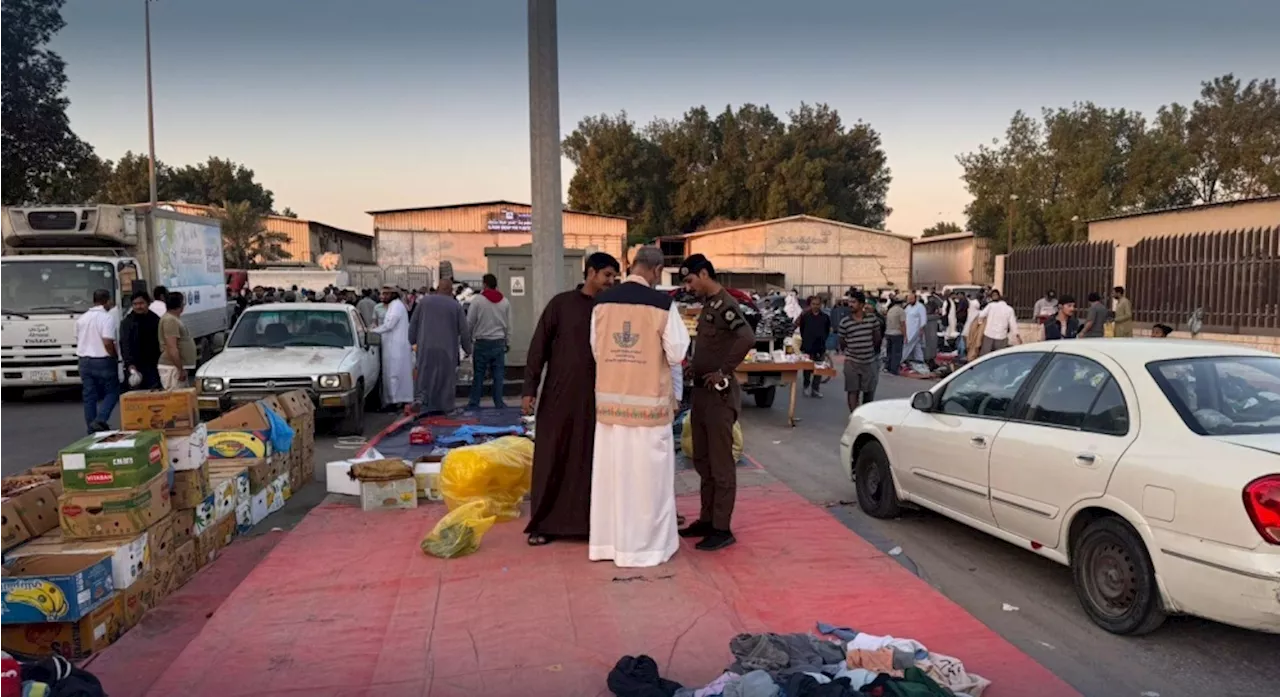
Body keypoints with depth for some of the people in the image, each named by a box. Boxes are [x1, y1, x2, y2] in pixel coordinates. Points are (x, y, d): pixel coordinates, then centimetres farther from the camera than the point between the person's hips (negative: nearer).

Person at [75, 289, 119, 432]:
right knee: (112, 392, 5)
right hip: (102, 361, -6)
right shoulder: (107, 317, -12)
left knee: (89, 395, 10)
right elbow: (107, 342, -21)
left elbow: (78, 340, 19)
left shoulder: (82, 318, 11)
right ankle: (100, 420, -13)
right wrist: (114, 356, -6)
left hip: (84, 360, 6)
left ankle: (92, 428, 12)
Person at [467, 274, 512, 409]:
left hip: (482, 342, -2)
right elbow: (508, 325, 7)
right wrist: (508, 343, 15)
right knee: (498, 375, 6)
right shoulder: (505, 302, 3)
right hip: (499, 342, 2)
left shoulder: (477, 300, -8)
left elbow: (469, 322, -5)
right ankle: (499, 403, 7)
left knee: (478, 374, 5)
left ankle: (474, 403, 9)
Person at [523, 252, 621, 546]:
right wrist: (529, 389, -7)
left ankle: (587, 521, 16)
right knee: (550, 458, 3)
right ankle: (543, 523, 13)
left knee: (590, 459, 6)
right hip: (558, 394, -2)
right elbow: (539, 346, -1)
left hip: (595, 397, 2)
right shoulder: (561, 303, 0)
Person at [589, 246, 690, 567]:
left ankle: (607, 540, 22)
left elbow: (596, 350, 8)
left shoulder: (602, 301, 0)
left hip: (609, 397, 4)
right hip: (649, 399, -4)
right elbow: (677, 353, -9)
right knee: (647, 474, 6)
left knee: (612, 471, 13)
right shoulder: (662, 303, -12)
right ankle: (646, 543, 15)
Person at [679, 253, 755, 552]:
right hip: (701, 392, 10)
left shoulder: (724, 304, -16)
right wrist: (695, 366, 9)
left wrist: (724, 372, -24)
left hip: (719, 394, -10)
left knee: (721, 463, -2)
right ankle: (707, 519, 26)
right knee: (703, 461, 16)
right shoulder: (708, 304, 12)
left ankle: (722, 528, 5)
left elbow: (747, 338, -32)